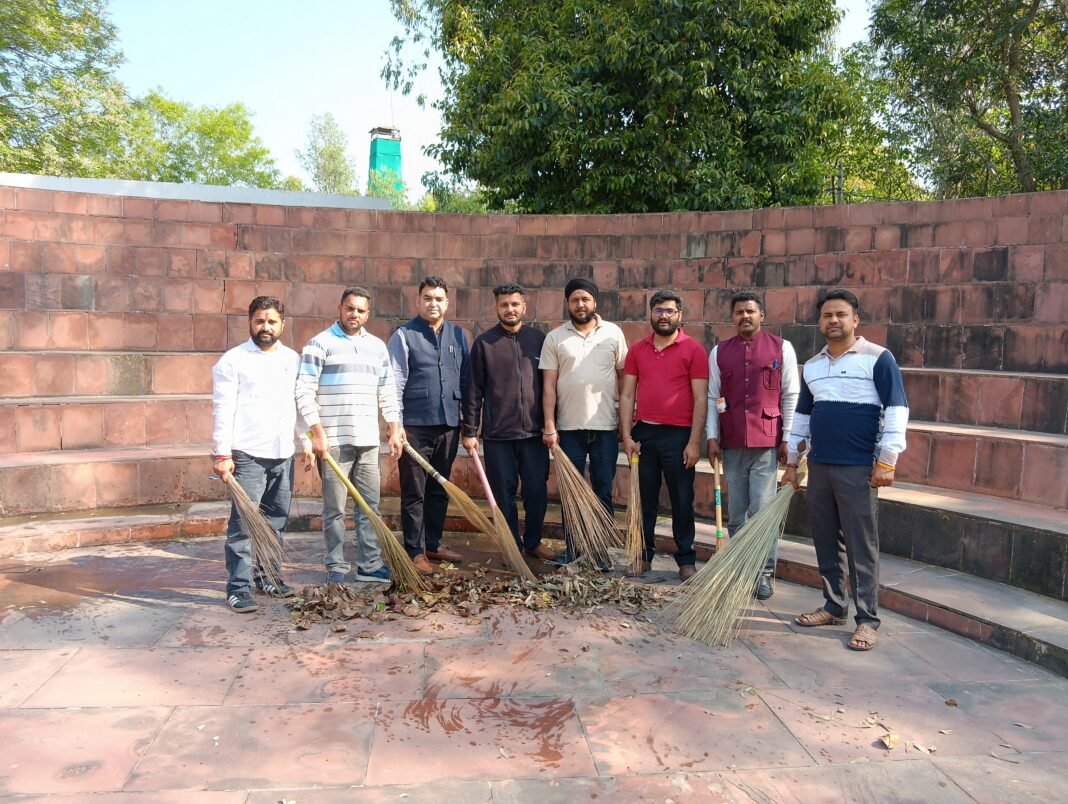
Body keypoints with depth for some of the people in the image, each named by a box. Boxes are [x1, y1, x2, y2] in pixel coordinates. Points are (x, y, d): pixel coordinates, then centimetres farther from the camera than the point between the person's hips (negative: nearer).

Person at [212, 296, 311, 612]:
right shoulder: (233, 360, -2)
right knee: (243, 523, -5)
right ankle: (238, 588, 1)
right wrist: (222, 453, -12)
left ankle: (268, 575, 26)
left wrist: (305, 443, 12)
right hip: (247, 454, -5)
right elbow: (223, 409, -6)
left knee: (277, 521, 12)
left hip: (284, 454, 5)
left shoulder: (293, 359, 13)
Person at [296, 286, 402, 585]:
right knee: (335, 508, 2)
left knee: (370, 505, 9)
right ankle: (336, 567, 13)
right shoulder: (320, 344, -3)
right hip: (334, 441, -5)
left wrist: (394, 430, 10)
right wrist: (317, 432, -14)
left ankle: (370, 565, 18)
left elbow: (387, 392, 17)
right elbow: (304, 391, -8)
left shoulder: (377, 346, 14)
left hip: (368, 441, 5)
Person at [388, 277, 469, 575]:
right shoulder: (404, 335, -3)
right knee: (414, 492, 2)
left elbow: (465, 379, 14)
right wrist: (396, 423, -12)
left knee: (440, 490, 14)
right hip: (415, 425, -4)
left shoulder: (458, 335, 10)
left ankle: (433, 544, 26)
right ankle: (415, 551, 11)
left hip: (449, 424, 5)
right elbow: (395, 382, -6)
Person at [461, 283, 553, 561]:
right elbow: (473, 390, 1)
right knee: (504, 493, 6)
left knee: (537, 491, 5)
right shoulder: (484, 343, 2)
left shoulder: (538, 339, 6)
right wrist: (469, 431, -3)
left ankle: (533, 541, 24)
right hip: (497, 434, -1)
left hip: (534, 432, 1)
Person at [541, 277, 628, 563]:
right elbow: (548, 385, 0)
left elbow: (624, 376, 6)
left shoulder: (613, 333, 3)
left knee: (603, 491, 6)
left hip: (605, 426, 0)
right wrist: (549, 426, -6)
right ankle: (572, 550, 17)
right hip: (569, 427, 0)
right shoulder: (555, 338, 2)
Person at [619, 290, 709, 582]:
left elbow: (700, 399, -5)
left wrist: (694, 442, -10)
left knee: (682, 501, 5)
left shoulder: (693, 349, -2)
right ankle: (644, 556, 22)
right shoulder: (637, 350, 8)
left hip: (679, 435, -3)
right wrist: (626, 436, 0)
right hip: (643, 434, 3)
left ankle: (686, 560, 17)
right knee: (644, 500, 10)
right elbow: (627, 396, 8)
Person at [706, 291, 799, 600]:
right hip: (732, 444, 3)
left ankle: (765, 573, 8)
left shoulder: (782, 348, 3)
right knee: (736, 513, 9)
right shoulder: (719, 352, 9)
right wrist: (712, 438, 4)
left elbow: (791, 396, 3)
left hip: (768, 443, -2)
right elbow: (713, 398, 10)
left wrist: (788, 439, -1)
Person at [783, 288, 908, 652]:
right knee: (826, 542, 12)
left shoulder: (877, 358, -5)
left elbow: (896, 410, -8)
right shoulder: (811, 366, 13)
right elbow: (801, 415, 19)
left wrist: (887, 461, -13)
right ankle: (834, 607, 25)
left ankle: (867, 620, 8)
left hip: (858, 469, -6)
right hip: (819, 466, 6)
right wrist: (792, 463, 17)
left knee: (861, 547, -1)